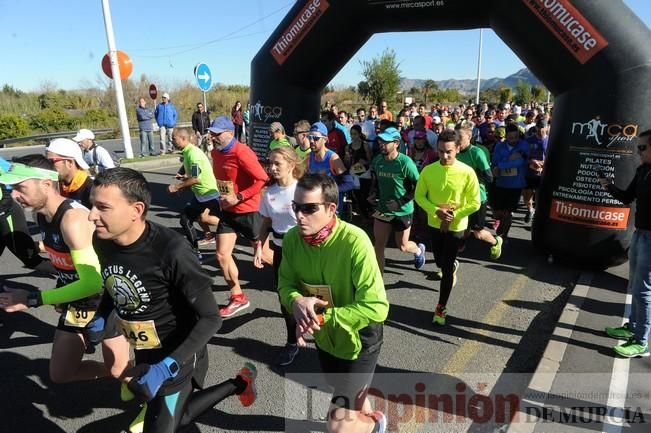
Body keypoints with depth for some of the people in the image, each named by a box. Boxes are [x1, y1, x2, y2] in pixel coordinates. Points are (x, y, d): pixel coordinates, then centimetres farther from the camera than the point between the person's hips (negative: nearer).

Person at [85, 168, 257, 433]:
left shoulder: (171, 251, -32)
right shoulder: (102, 240, -12)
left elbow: (210, 318, -25)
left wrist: (165, 367, -31)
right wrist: (100, 318, -3)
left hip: (176, 356, -7)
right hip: (144, 354, 7)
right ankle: (238, 384, 44)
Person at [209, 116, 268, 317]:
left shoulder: (242, 152, -21)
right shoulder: (216, 152, 4)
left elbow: (263, 179, -25)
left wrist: (238, 198, -24)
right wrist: (222, 198, 7)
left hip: (248, 211, -7)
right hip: (228, 212, 7)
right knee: (222, 255, 4)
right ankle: (238, 297, 20)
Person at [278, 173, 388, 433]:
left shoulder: (354, 242, -32)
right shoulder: (292, 238, -15)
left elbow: (376, 308, -34)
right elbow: (285, 283, -4)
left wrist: (321, 318, -33)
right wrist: (297, 301, -27)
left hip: (357, 339, -5)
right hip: (324, 338, 6)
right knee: (350, 395, 31)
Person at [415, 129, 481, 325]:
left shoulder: (467, 172, -17)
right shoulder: (428, 170, -11)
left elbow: (474, 203, -12)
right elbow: (419, 196, -3)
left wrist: (452, 216, -19)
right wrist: (436, 211, -18)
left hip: (456, 226, -3)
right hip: (435, 224, 3)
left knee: (446, 268, 1)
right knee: (440, 262, 21)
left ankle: (441, 307, 18)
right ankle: (453, 266, 58)